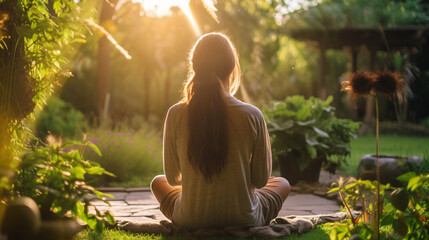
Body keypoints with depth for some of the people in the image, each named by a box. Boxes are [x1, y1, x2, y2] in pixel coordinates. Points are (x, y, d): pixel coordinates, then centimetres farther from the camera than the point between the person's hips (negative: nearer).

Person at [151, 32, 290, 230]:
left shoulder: (176, 115, -13)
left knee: (158, 182, 34)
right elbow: (261, 180, -6)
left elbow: (173, 179, -1)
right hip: (243, 219, 0)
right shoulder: (252, 116, -16)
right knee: (282, 184, 31)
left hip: (190, 220, 1)